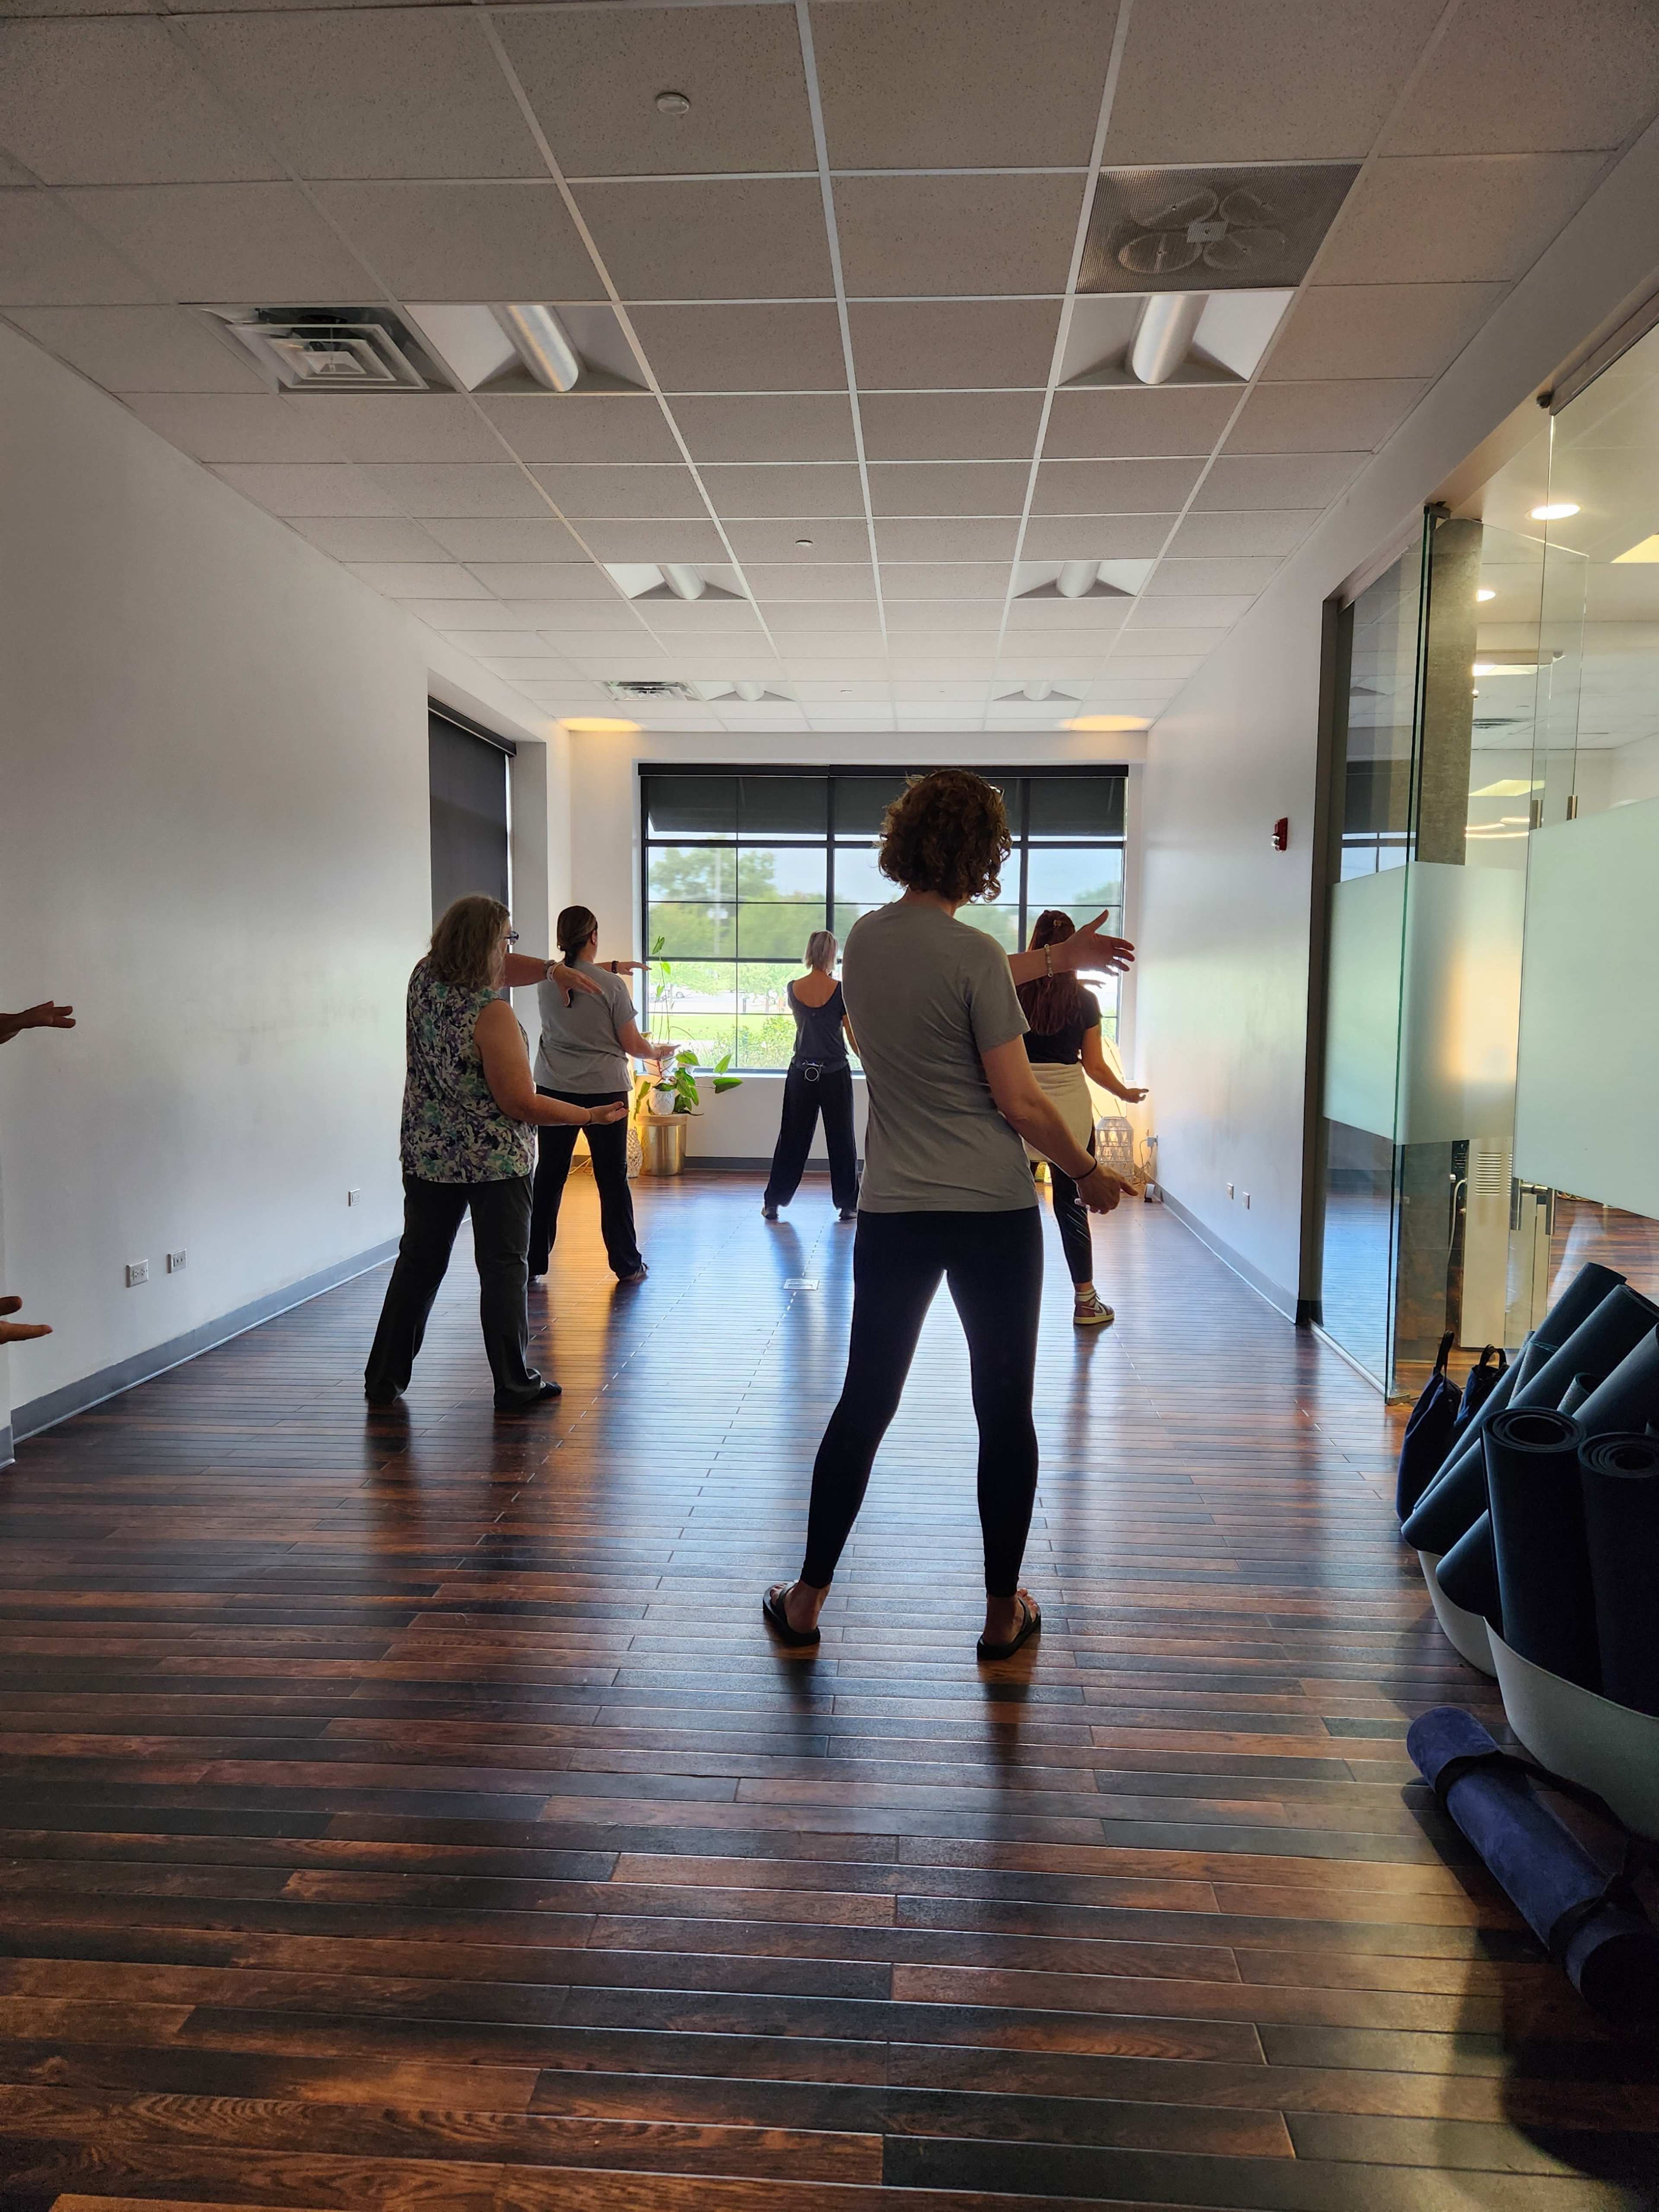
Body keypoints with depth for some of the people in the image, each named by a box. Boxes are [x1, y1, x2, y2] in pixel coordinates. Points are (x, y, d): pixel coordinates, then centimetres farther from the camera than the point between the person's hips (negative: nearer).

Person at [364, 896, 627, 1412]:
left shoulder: (425, 978, -1)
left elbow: (497, 969, 16)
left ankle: (384, 1379, 21)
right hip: (495, 1161, -6)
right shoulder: (492, 1015, -22)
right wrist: (591, 1116, -10)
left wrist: (550, 970, 1)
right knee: (503, 1270, 4)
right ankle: (514, 1385, 11)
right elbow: (521, 1104, -20)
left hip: (427, 1154, 7)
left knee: (418, 1264, 14)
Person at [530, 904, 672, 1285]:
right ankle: (627, 1266, 13)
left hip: (554, 1089, 4)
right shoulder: (611, 986, -13)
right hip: (604, 1090, -3)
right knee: (613, 1179, 5)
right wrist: (660, 1052, 12)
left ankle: (533, 1261, 14)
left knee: (548, 1176, 10)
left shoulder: (548, 980, 1)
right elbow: (633, 1045, -7)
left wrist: (613, 967, 32)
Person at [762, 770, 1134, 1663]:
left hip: (894, 1213, 5)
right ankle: (1004, 1611, 20)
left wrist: (1061, 956, 28)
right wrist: (1088, 1173, 3)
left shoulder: (863, 940, 5)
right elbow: (1020, 1102, -12)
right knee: (1005, 1410, 9)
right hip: (994, 1213, -5)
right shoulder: (973, 954, -14)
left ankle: (808, 1598, 21)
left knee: (864, 1403, 13)